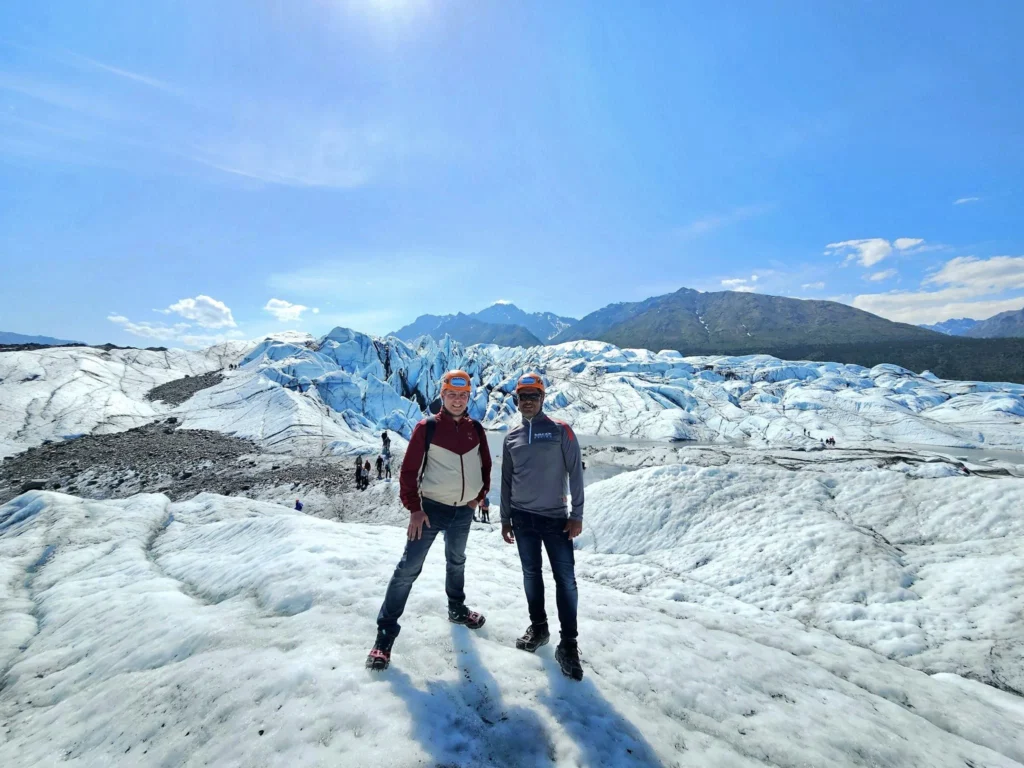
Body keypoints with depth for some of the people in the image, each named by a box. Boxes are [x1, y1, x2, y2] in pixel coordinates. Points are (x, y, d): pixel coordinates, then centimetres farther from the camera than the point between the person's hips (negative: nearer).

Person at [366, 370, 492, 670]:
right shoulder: (427, 428, -11)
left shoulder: (476, 430, 1)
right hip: (431, 508, -4)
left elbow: (485, 466, 12)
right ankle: (386, 633, 9)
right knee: (408, 568, -3)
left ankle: (457, 609, 44)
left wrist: (479, 496, 3)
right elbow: (409, 470, -10)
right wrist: (414, 508, -13)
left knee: (456, 562, 23)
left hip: (463, 511, 4)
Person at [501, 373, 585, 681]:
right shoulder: (511, 436, 6)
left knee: (565, 579, -1)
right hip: (522, 517, 3)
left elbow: (575, 473, -6)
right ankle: (538, 627, 32)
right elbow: (506, 480, 12)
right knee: (531, 574, 14)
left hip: (555, 517, -3)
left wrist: (577, 514, -10)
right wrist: (505, 518, 12)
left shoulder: (561, 430, -5)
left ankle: (568, 644, 12)